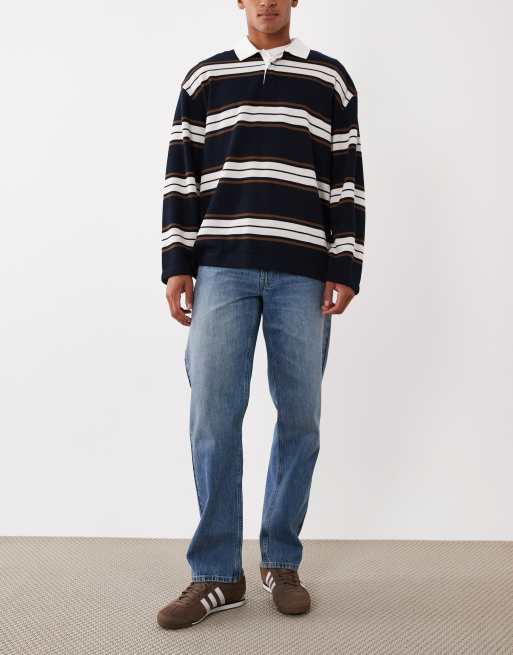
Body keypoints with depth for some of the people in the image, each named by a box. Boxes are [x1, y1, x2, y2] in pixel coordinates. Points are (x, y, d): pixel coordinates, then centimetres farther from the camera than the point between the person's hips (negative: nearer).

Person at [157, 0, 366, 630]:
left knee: (299, 419, 2)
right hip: (222, 268, 0)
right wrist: (176, 265, 0)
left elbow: (348, 181, 8)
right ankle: (216, 574, 7)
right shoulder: (204, 78, 14)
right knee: (213, 418, -6)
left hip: (303, 274, 0)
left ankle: (282, 563, 18)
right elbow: (180, 176, 9)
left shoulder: (331, 80, 13)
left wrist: (346, 268, 0)